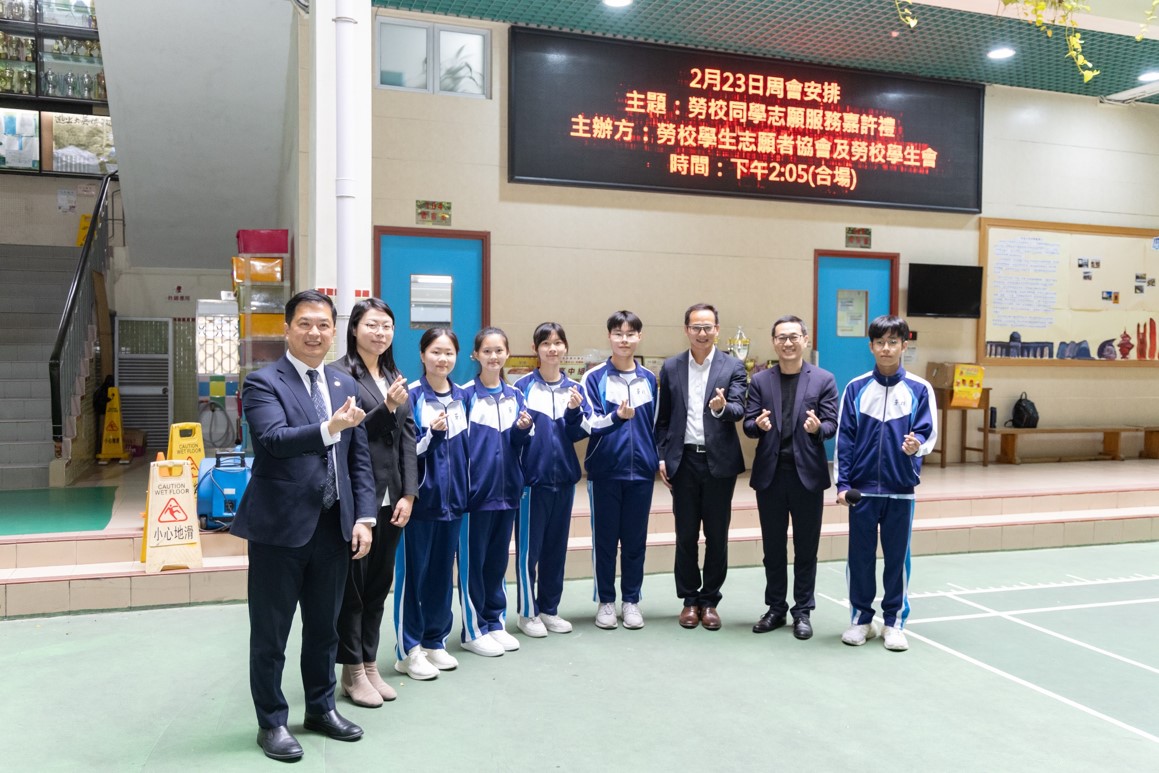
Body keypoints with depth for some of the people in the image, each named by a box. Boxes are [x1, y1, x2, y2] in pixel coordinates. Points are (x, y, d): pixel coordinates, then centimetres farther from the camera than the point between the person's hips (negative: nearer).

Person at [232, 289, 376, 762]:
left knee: (325, 627, 18)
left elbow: (359, 458, 10)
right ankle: (272, 722, 24)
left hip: (334, 526, 5)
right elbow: (274, 439, -25)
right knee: (270, 633, 8)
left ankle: (321, 707, 35)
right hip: (280, 527, -5)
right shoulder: (263, 382, -7)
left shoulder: (345, 385, 10)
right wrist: (328, 429, -40)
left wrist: (364, 517, 2)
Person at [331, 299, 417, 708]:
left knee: (379, 583, 14)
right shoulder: (341, 374, -7)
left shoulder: (394, 376, 12)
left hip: (391, 497, 6)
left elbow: (407, 436, 9)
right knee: (353, 584, 5)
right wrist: (387, 407, -21)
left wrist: (408, 494, 2)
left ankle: (370, 665, 27)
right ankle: (352, 672, 19)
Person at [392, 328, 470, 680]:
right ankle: (408, 650, 13)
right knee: (412, 572, 3)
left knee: (443, 571, 13)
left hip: (452, 497, 5)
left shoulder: (461, 396, 7)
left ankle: (435, 641, 26)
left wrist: (464, 489, 10)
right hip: (420, 497, -5)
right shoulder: (411, 396, -9)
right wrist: (432, 435, -24)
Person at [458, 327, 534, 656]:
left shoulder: (514, 396, 9)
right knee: (472, 561, 4)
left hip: (507, 489, 5)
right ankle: (473, 631, 14)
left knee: (498, 559, 14)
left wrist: (523, 429, -8)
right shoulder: (465, 395, -6)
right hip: (476, 490, -5)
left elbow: (516, 444, 12)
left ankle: (495, 622, 26)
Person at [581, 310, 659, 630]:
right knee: (605, 538, 6)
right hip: (605, 470, -2)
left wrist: (659, 458, 10)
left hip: (641, 470, 3)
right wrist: (617, 416, -25)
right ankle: (606, 601, 18)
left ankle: (631, 600, 21)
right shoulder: (595, 377, -3)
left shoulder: (648, 379, 7)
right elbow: (590, 424, -8)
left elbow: (655, 424, 14)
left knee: (635, 539, 8)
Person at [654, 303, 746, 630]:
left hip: (719, 461, -1)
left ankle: (710, 600, 20)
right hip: (684, 461, 1)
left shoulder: (733, 367, 1)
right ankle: (689, 600, 21)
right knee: (686, 535, 8)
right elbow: (663, 417, 8)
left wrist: (722, 407, -34)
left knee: (717, 535, 6)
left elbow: (738, 409, -11)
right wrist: (661, 457, 2)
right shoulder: (671, 367, 6)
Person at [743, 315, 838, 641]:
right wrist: (758, 424, -22)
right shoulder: (760, 381, 5)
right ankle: (775, 608, 24)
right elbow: (748, 424, 1)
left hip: (807, 473, -1)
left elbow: (832, 423, -3)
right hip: (770, 473, 2)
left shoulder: (824, 380, 1)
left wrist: (817, 428, -25)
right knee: (773, 547, 11)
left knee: (806, 548, 7)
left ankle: (802, 611, 19)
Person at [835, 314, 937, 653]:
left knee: (897, 557, 8)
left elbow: (928, 432, -1)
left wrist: (917, 444, -25)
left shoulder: (920, 389, -1)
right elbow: (844, 438, 1)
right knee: (860, 556, 8)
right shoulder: (856, 388, 1)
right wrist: (842, 484, -4)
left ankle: (895, 621, 22)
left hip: (901, 489, 0)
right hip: (862, 488, 1)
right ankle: (861, 618, 23)